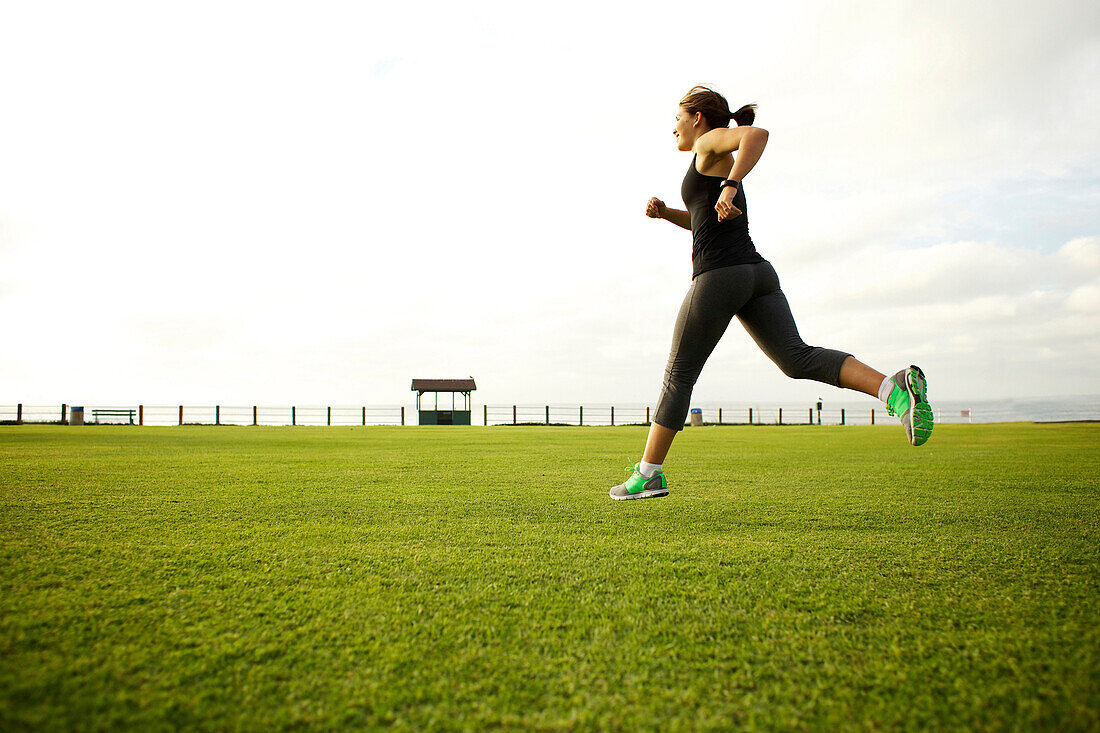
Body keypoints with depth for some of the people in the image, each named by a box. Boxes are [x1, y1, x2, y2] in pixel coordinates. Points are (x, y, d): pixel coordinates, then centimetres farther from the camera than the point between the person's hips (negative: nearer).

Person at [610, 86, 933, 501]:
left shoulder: (711, 140, 3)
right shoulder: (721, 166, 29)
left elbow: (758, 134, -17)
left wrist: (730, 186, -29)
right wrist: (665, 212, 24)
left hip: (718, 276, -8)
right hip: (757, 274, 9)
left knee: (678, 376, 1)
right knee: (798, 360, -7)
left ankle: (648, 474, 9)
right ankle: (894, 389, -29)